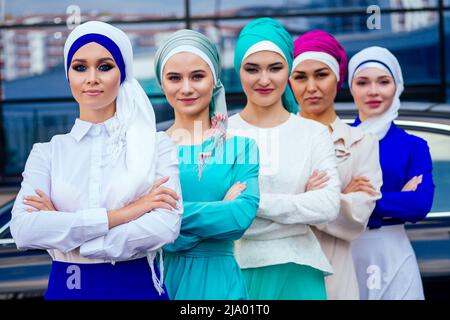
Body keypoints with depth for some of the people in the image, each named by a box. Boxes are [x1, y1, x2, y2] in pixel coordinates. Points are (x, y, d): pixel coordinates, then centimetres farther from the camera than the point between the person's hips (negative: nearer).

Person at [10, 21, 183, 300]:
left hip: (139, 287, -1)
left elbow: (165, 227, -17)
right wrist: (121, 214, -19)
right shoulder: (47, 152, 2)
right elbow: (24, 230, -14)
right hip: (67, 288, 1)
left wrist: (63, 230, -15)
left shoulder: (156, 145, -3)